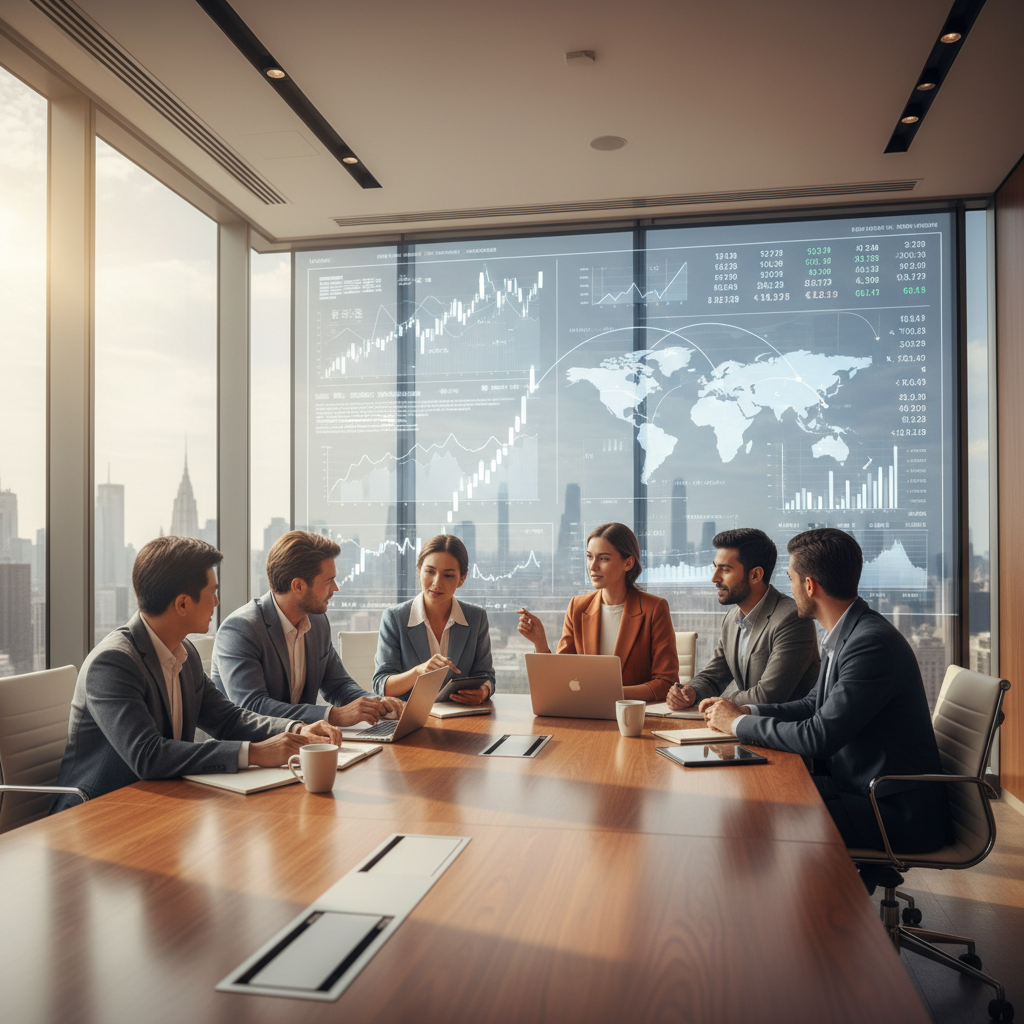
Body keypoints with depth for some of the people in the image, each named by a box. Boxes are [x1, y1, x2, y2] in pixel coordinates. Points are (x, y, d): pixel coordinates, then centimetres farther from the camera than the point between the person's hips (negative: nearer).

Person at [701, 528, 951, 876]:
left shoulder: (873, 642, -24)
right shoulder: (844, 635, 8)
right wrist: (745, 711, 4)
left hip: (898, 812, -9)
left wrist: (739, 724, -13)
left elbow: (819, 737, -25)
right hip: (858, 785, 9)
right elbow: (815, 705, 18)